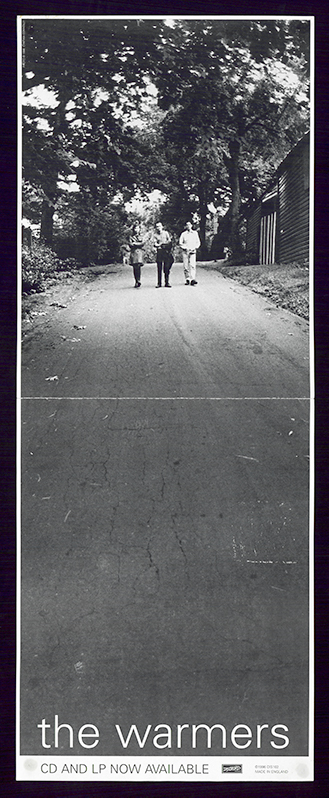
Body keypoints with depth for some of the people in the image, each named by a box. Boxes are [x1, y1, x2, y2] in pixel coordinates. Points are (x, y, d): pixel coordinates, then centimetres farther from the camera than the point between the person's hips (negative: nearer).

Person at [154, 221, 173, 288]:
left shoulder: (166, 233, 9)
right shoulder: (156, 235, 10)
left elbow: (169, 241, 5)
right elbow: (155, 244, 2)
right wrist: (161, 244, -11)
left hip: (166, 251, 0)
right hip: (159, 251, 1)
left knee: (166, 268, -3)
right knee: (159, 268, -3)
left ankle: (167, 283, 0)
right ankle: (159, 283, -1)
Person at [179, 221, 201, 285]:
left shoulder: (195, 233, 13)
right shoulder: (183, 234, 9)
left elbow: (198, 242, 15)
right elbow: (180, 243, 6)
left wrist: (195, 248, -2)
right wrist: (185, 248, -9)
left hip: (192, 251, 0)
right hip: (185, 251, 0)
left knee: (193, 265, -15)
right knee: (185, 266, -2)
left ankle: (192, 279, -22)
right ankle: (187, 279, 6)